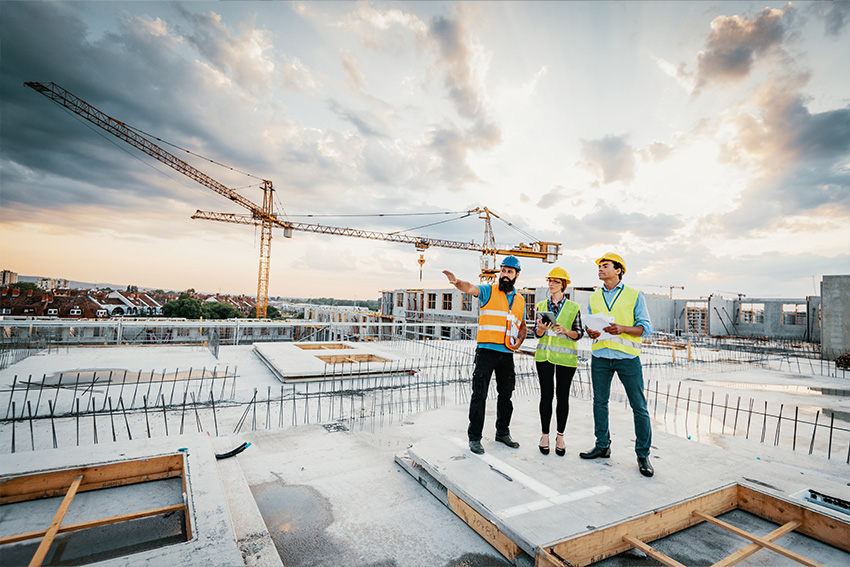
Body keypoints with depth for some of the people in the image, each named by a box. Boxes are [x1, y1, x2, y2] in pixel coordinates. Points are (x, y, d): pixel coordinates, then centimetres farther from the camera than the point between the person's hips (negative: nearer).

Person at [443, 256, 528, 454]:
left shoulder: (520, 300, 14)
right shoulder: (489, 292, 0)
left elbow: (523, 326, 24)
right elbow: (470, 288, -20)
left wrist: (519, 341, 4)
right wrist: (457, 282, -41)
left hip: (507, 354, 5)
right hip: (486, 350, -5)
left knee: (506, 395, 15)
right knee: (479, 394, -3)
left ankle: (503, 433, 32)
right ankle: (474, 437, 10)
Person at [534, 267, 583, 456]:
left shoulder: (573, 307, 2)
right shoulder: (541, 306, 8)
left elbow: (579, 333, 3)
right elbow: (537, 333, 9)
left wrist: (565, 331, -16)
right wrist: (541, 328, -13)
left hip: (566, 356, -1)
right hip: (544, 355, 1)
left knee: (562, 396, 6)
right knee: (546, 394, 4)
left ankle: (560, 436, 19)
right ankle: (545, 435, 16)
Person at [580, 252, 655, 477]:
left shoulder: (635, 296, 2)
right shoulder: (594, 297, 14)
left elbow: (646, 327, -2)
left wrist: (622, 328, -19)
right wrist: (590, 331, -5)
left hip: (627, 356, -3)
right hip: (600, 356, 4)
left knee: (639, 406, 1)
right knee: (600, 402, 10)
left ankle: (643, 455, 15)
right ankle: (602, 446, 24)